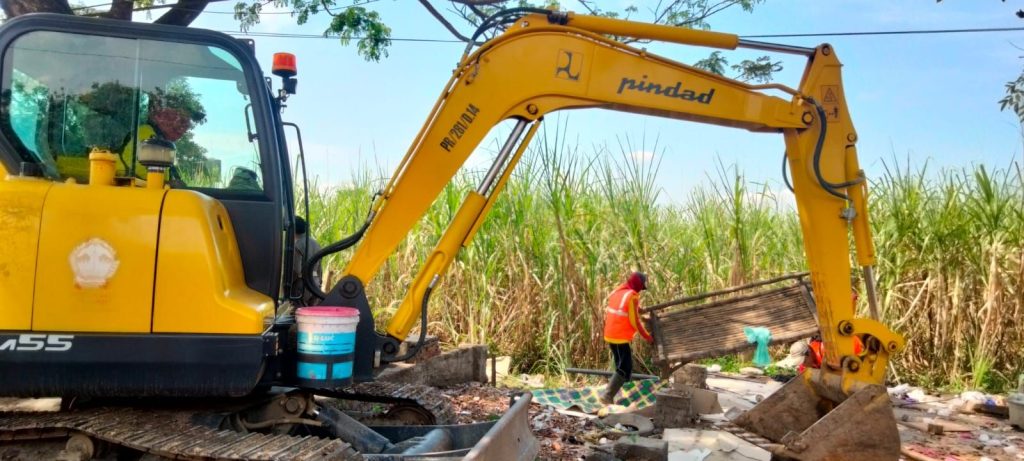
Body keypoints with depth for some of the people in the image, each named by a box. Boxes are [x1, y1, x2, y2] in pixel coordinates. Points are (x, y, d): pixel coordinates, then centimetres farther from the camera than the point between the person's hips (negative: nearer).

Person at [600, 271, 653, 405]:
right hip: (620, 338, -9)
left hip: (610, 335, 9)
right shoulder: (632, 297, -16)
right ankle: (607, 396, -9)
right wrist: (647, 336, -6)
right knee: (624, 369, -3)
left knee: (623, 365, 21)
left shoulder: (617, 292, 8)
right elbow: (635, 321, -16)